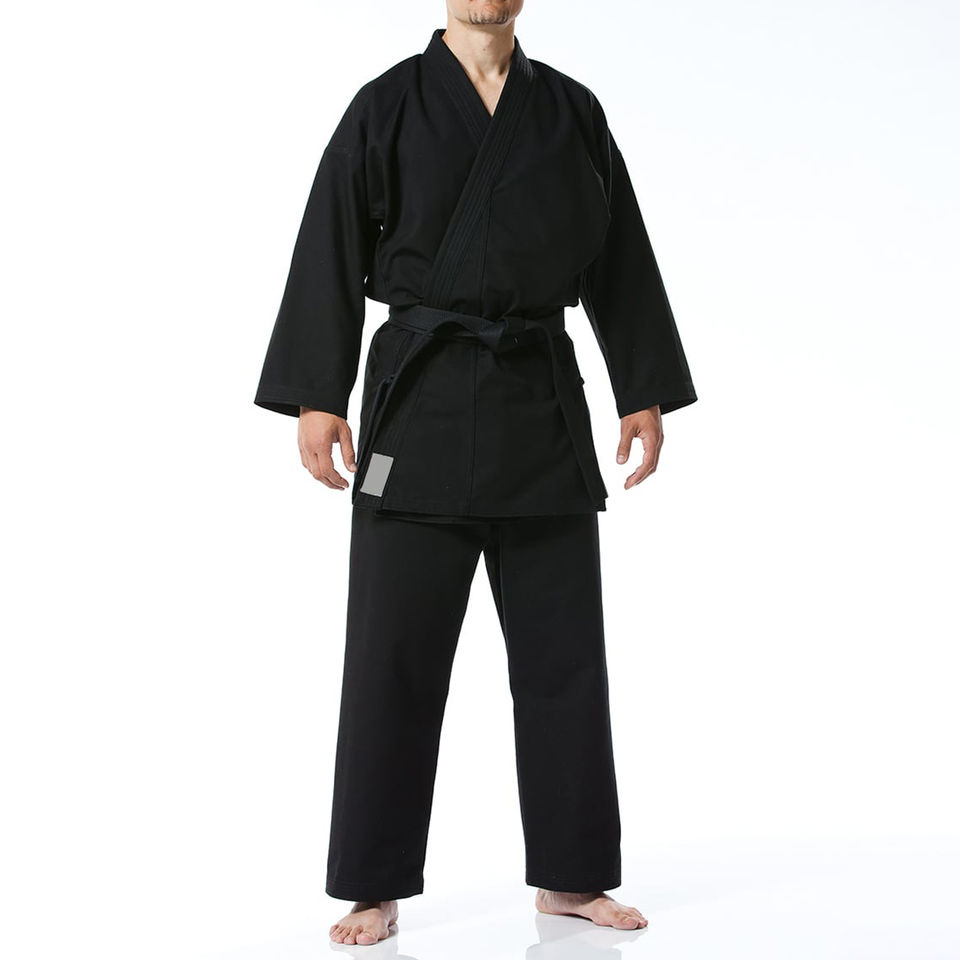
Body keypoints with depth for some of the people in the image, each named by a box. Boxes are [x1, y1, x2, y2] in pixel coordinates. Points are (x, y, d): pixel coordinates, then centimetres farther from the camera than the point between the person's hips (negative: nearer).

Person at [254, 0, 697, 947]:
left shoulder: (572, 111, 11)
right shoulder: (389, 106, 3)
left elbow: (619, 259, 12)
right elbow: (331, 254, -1)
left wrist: (646, 390, 7)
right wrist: (316, 398, -8)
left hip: (544, 407, 3)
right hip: (422, 405, -3)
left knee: (562, 647, 7)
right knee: (394, 653, 0)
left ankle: (570, 874, 21)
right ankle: (373, 889, 12)